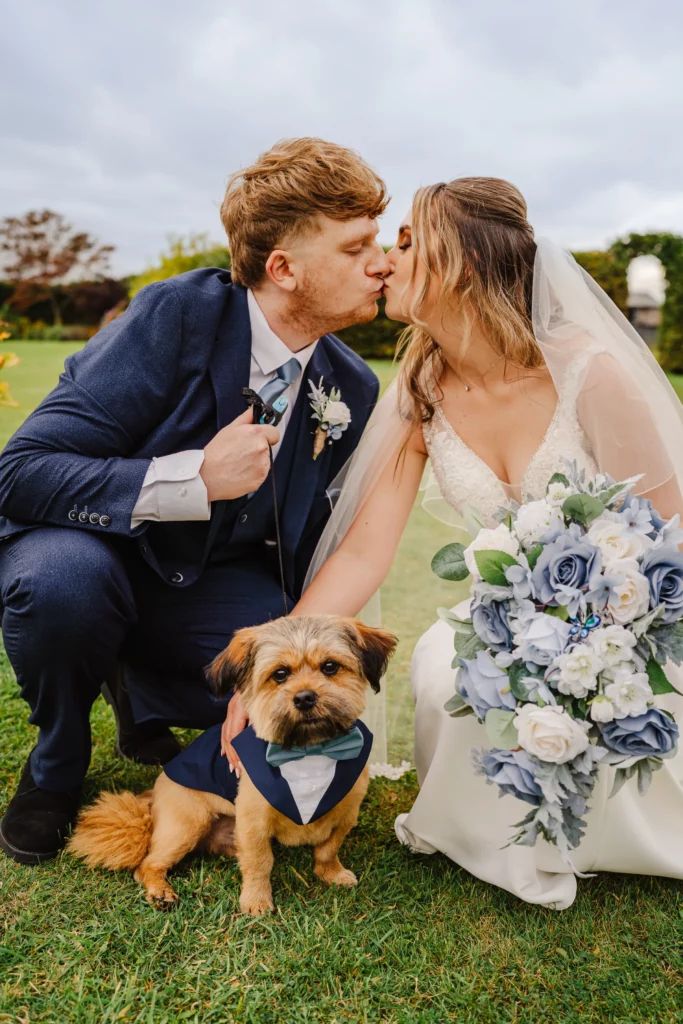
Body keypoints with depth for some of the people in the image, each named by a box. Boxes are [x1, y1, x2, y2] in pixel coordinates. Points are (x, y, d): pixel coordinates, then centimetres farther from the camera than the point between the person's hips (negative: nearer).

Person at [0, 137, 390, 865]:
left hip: (212, 585, 4)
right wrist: (196, 477, -36)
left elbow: (304, 539, 5)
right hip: (94, 548, -3)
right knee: (61, 578, -38)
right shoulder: (176, 315, -22)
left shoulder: (353, 388, -5)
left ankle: (143, 691, 11)